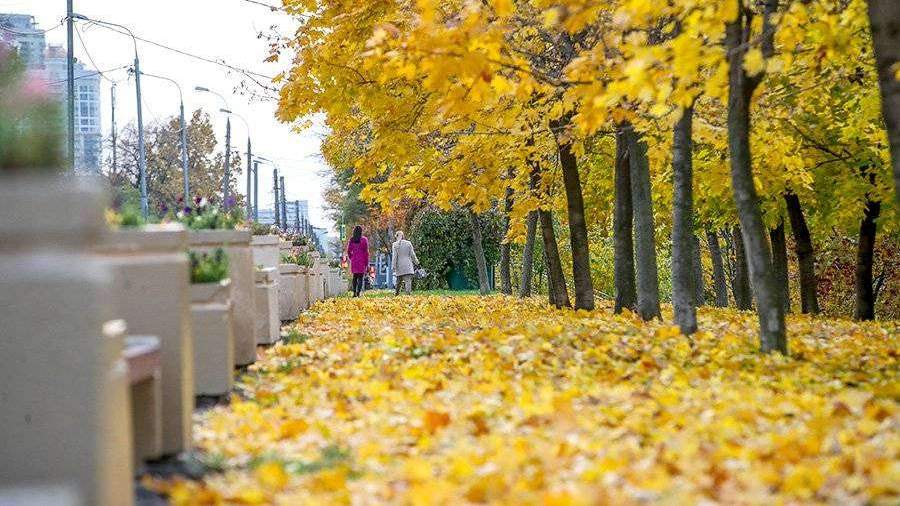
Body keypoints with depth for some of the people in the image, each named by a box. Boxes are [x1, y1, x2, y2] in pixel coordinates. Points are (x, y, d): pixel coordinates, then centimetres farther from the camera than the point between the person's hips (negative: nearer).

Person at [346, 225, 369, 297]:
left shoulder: (351, 240, 3)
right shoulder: (364, 239, -6)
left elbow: (348, 251, 5)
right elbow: (366, 252, -6)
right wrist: (367, 263, -2)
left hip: (354, 261, 3)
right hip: (362, 261, -3)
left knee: (355, 276, 14)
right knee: (360, 277, -1)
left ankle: (354, 292, 11)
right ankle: (358, 292, -10)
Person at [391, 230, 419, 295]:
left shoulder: (395, 244, -2)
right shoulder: (408, 243, 4)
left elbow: (394, 256, -6)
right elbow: (412, 254, 6)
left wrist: (393, 266, -5)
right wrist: (416, 261, 18)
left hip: (399, 266, 0)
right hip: (408, 267, 0)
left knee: (398, 281, 16)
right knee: (408, 281, -6)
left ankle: (396, 293, 26)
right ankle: (408, 294, -18)